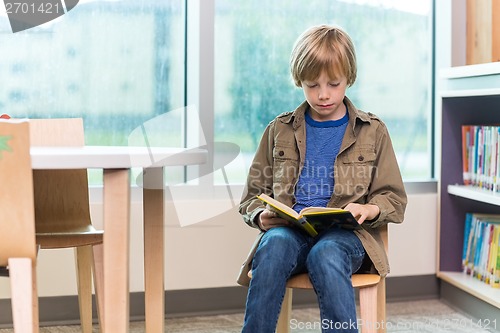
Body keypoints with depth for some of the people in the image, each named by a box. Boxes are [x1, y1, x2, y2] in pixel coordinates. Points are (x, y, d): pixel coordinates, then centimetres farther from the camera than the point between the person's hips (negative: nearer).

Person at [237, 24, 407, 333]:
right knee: (274, 245, -35)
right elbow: (252, 195, 19)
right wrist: (261, 214, -5)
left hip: (345, 234, -1)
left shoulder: (373, 131, 13)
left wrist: (368, 209, -10)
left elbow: (394, 199, 13)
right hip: (289, 229, 1)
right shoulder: (279, 130, 16)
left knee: (326, 254, -37)